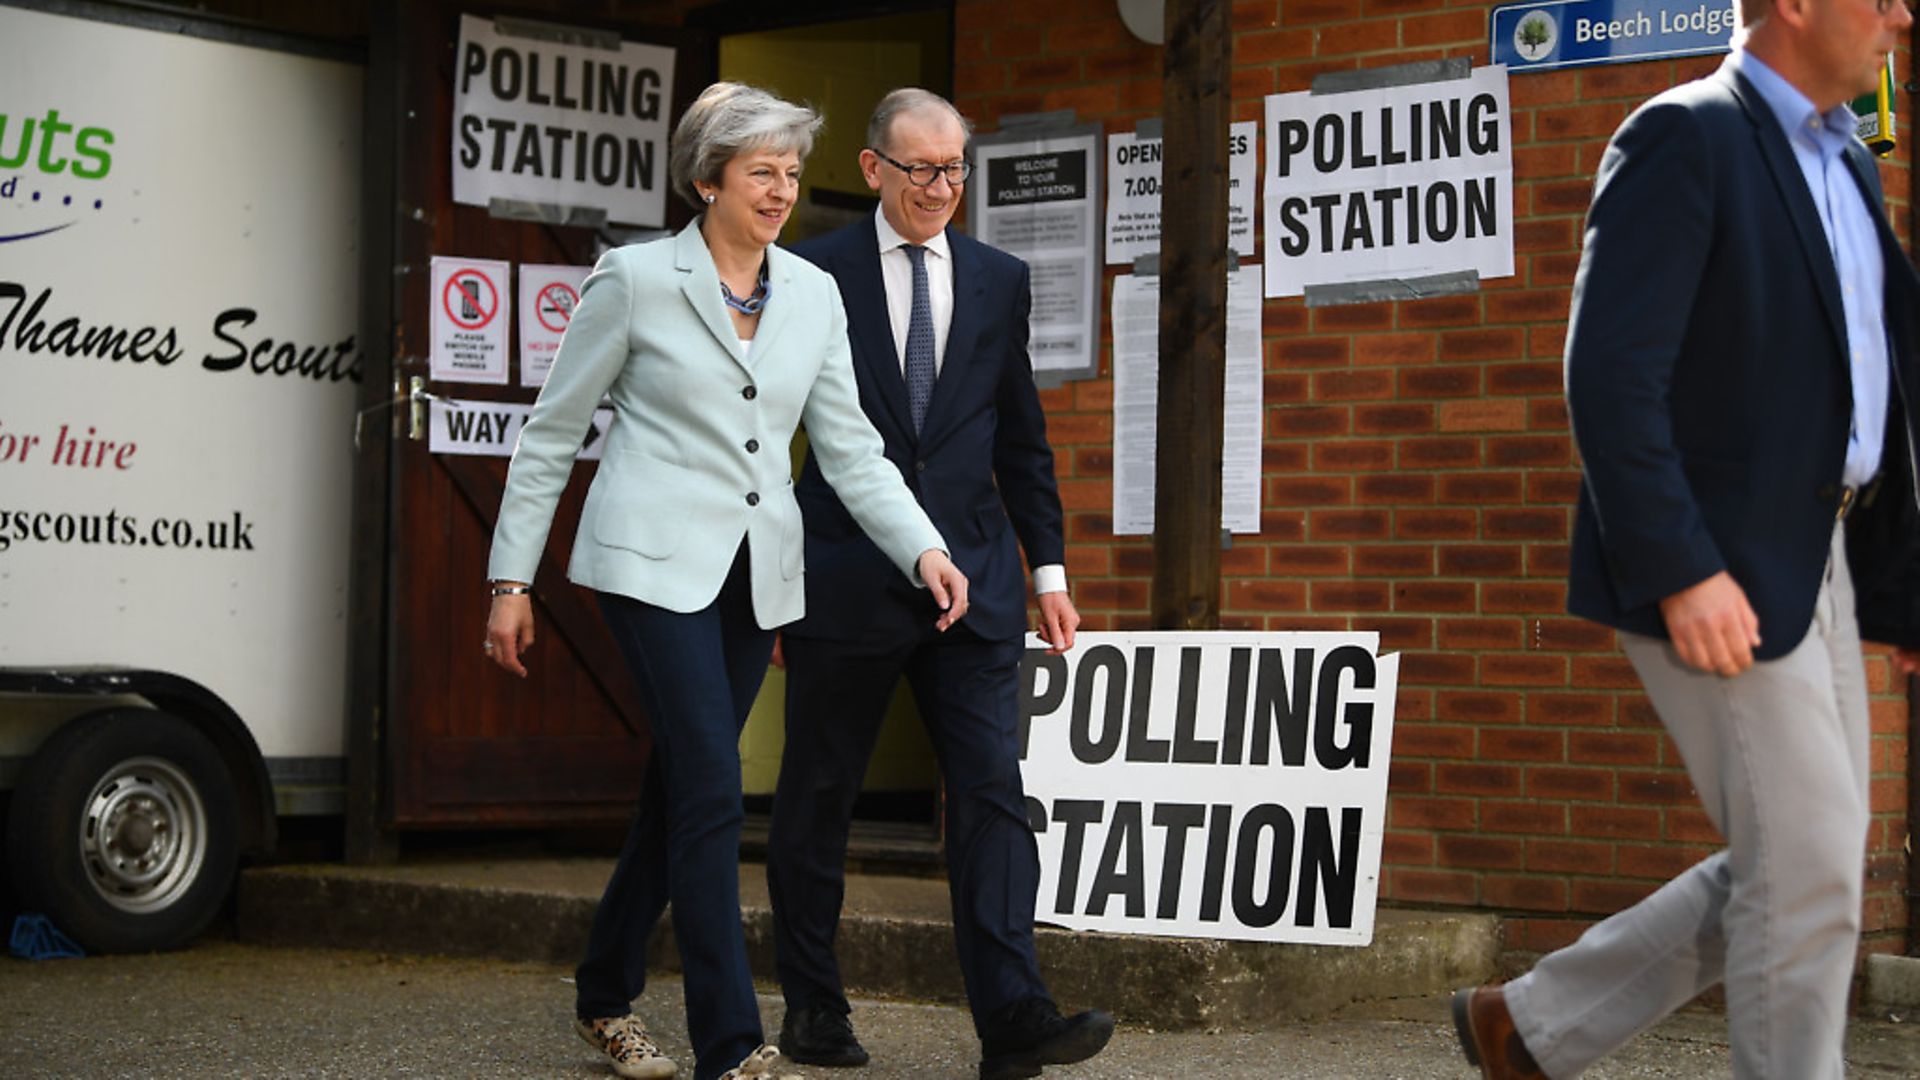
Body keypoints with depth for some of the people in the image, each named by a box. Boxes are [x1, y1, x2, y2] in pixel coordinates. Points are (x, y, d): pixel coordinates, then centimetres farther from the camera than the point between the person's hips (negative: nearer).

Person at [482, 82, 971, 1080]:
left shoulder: (814, 294, 8)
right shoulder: (635, 278, -4)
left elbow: (849, 448, 9)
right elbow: (550, 433, 1)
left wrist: (923, 549, -6)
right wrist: (510, 578, 0)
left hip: (759, 573, 5)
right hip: (655, 560, -5)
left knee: (678, 790, 12)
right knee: (712, 789, -14)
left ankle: (607, 996, 30)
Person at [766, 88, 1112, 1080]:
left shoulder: (998, 280, 10)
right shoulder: (812, 275, -1)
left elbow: (1021, 438, 15)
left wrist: (1048, 566, 11)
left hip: (971, 579, 3)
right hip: (845, 579, -2)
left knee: (992, 790, -6)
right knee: (817, 795, 7)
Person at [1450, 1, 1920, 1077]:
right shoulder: (1685, 138, -12)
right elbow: (1610, 373, -19)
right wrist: (1683, 574, -23)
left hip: (1818, 561, 9)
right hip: (1707, 573, -9)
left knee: (1806, 868, 12)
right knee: (1805, 874, -5)